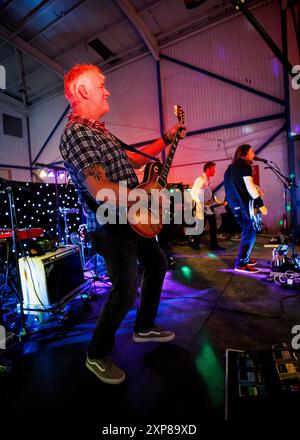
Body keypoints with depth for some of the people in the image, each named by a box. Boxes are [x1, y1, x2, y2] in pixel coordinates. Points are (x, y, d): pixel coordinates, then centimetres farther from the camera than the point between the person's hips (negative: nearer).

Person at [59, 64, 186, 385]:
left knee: (157, 263, 20)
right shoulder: (76, 132, -17)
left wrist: (166, 139, 19)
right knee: (125, 292, -4)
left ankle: (144, 328, 39)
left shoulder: (99, 130, 16)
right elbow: (101, 191, -29)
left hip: (132, 220, 11)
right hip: (111, 227, -11)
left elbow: (133, 160, 22)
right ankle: (97, 356, 26)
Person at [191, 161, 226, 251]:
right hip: (202, 208, -8)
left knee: (213, 226, 9)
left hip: (210, 208, 8)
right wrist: (203, 202, -25)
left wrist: (219, 202, 14)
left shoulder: (209, 180, 13)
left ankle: (214, 245, 19)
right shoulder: (199, 180, -13)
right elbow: (193, 193, -20)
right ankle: (195, 244, 20)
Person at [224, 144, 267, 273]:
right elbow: (249, 186, -15)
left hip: (234, 204, 9)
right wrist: (261, 204, -13)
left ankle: (244, 258, 24)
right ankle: (241, 264, -4)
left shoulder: (231, 167, 20)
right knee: (250, 233, -5)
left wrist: (256, 192, 21)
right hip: (244, 204, -9)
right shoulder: (244, 165, -7)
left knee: (246, 231, 18)